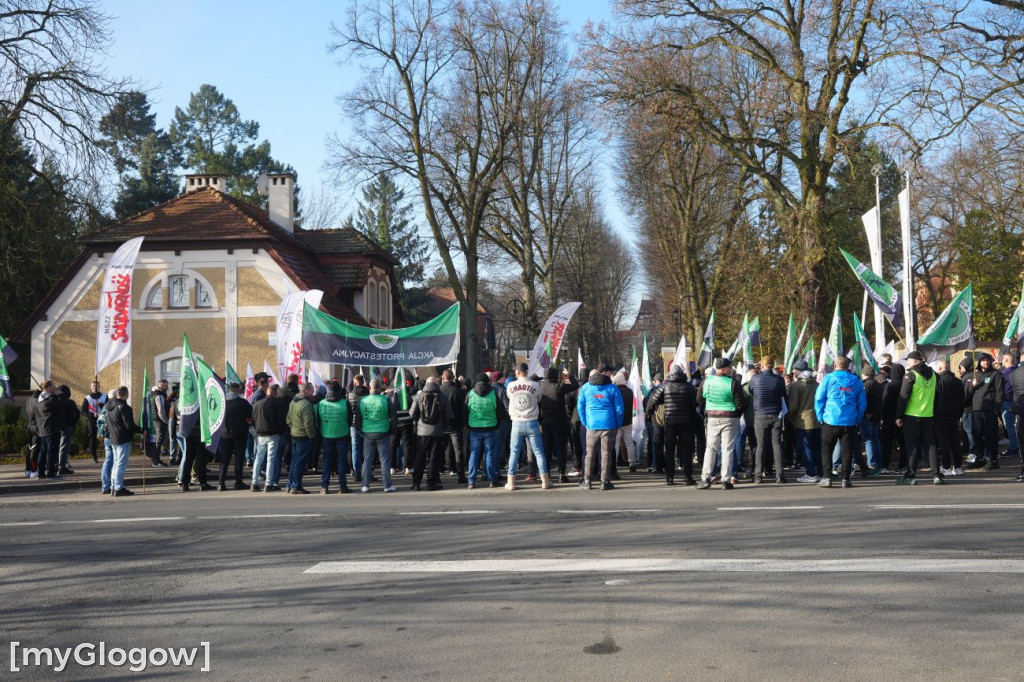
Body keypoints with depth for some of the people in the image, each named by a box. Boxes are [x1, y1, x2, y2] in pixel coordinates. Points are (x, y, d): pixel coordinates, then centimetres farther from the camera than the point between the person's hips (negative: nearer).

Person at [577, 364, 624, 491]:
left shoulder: (585, 387, 5)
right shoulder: (612, 389, -2)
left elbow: (580, 406, 6)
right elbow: (619, 409, -1)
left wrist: (585, 423, 12)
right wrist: (618, 425, 9)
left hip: (591, 426, 2)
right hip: (609, 426, -2)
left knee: (589, 453, 8)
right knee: (606, 454, 2)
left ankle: (586, 481, 8)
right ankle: (605, 482, 3)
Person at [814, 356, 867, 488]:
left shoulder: (828, 378, -1)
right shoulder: (856, 381, 8)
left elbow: (819, 398, -3)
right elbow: (862, 403, 10)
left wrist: (820, 417, 4)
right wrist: (858, 419, 14)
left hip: (830, 421, -2)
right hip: (850, 422, 2)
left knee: (826, 450, 6)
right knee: (847, 450, 6)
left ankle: (826, 477, 0)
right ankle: (845, 478, 5)